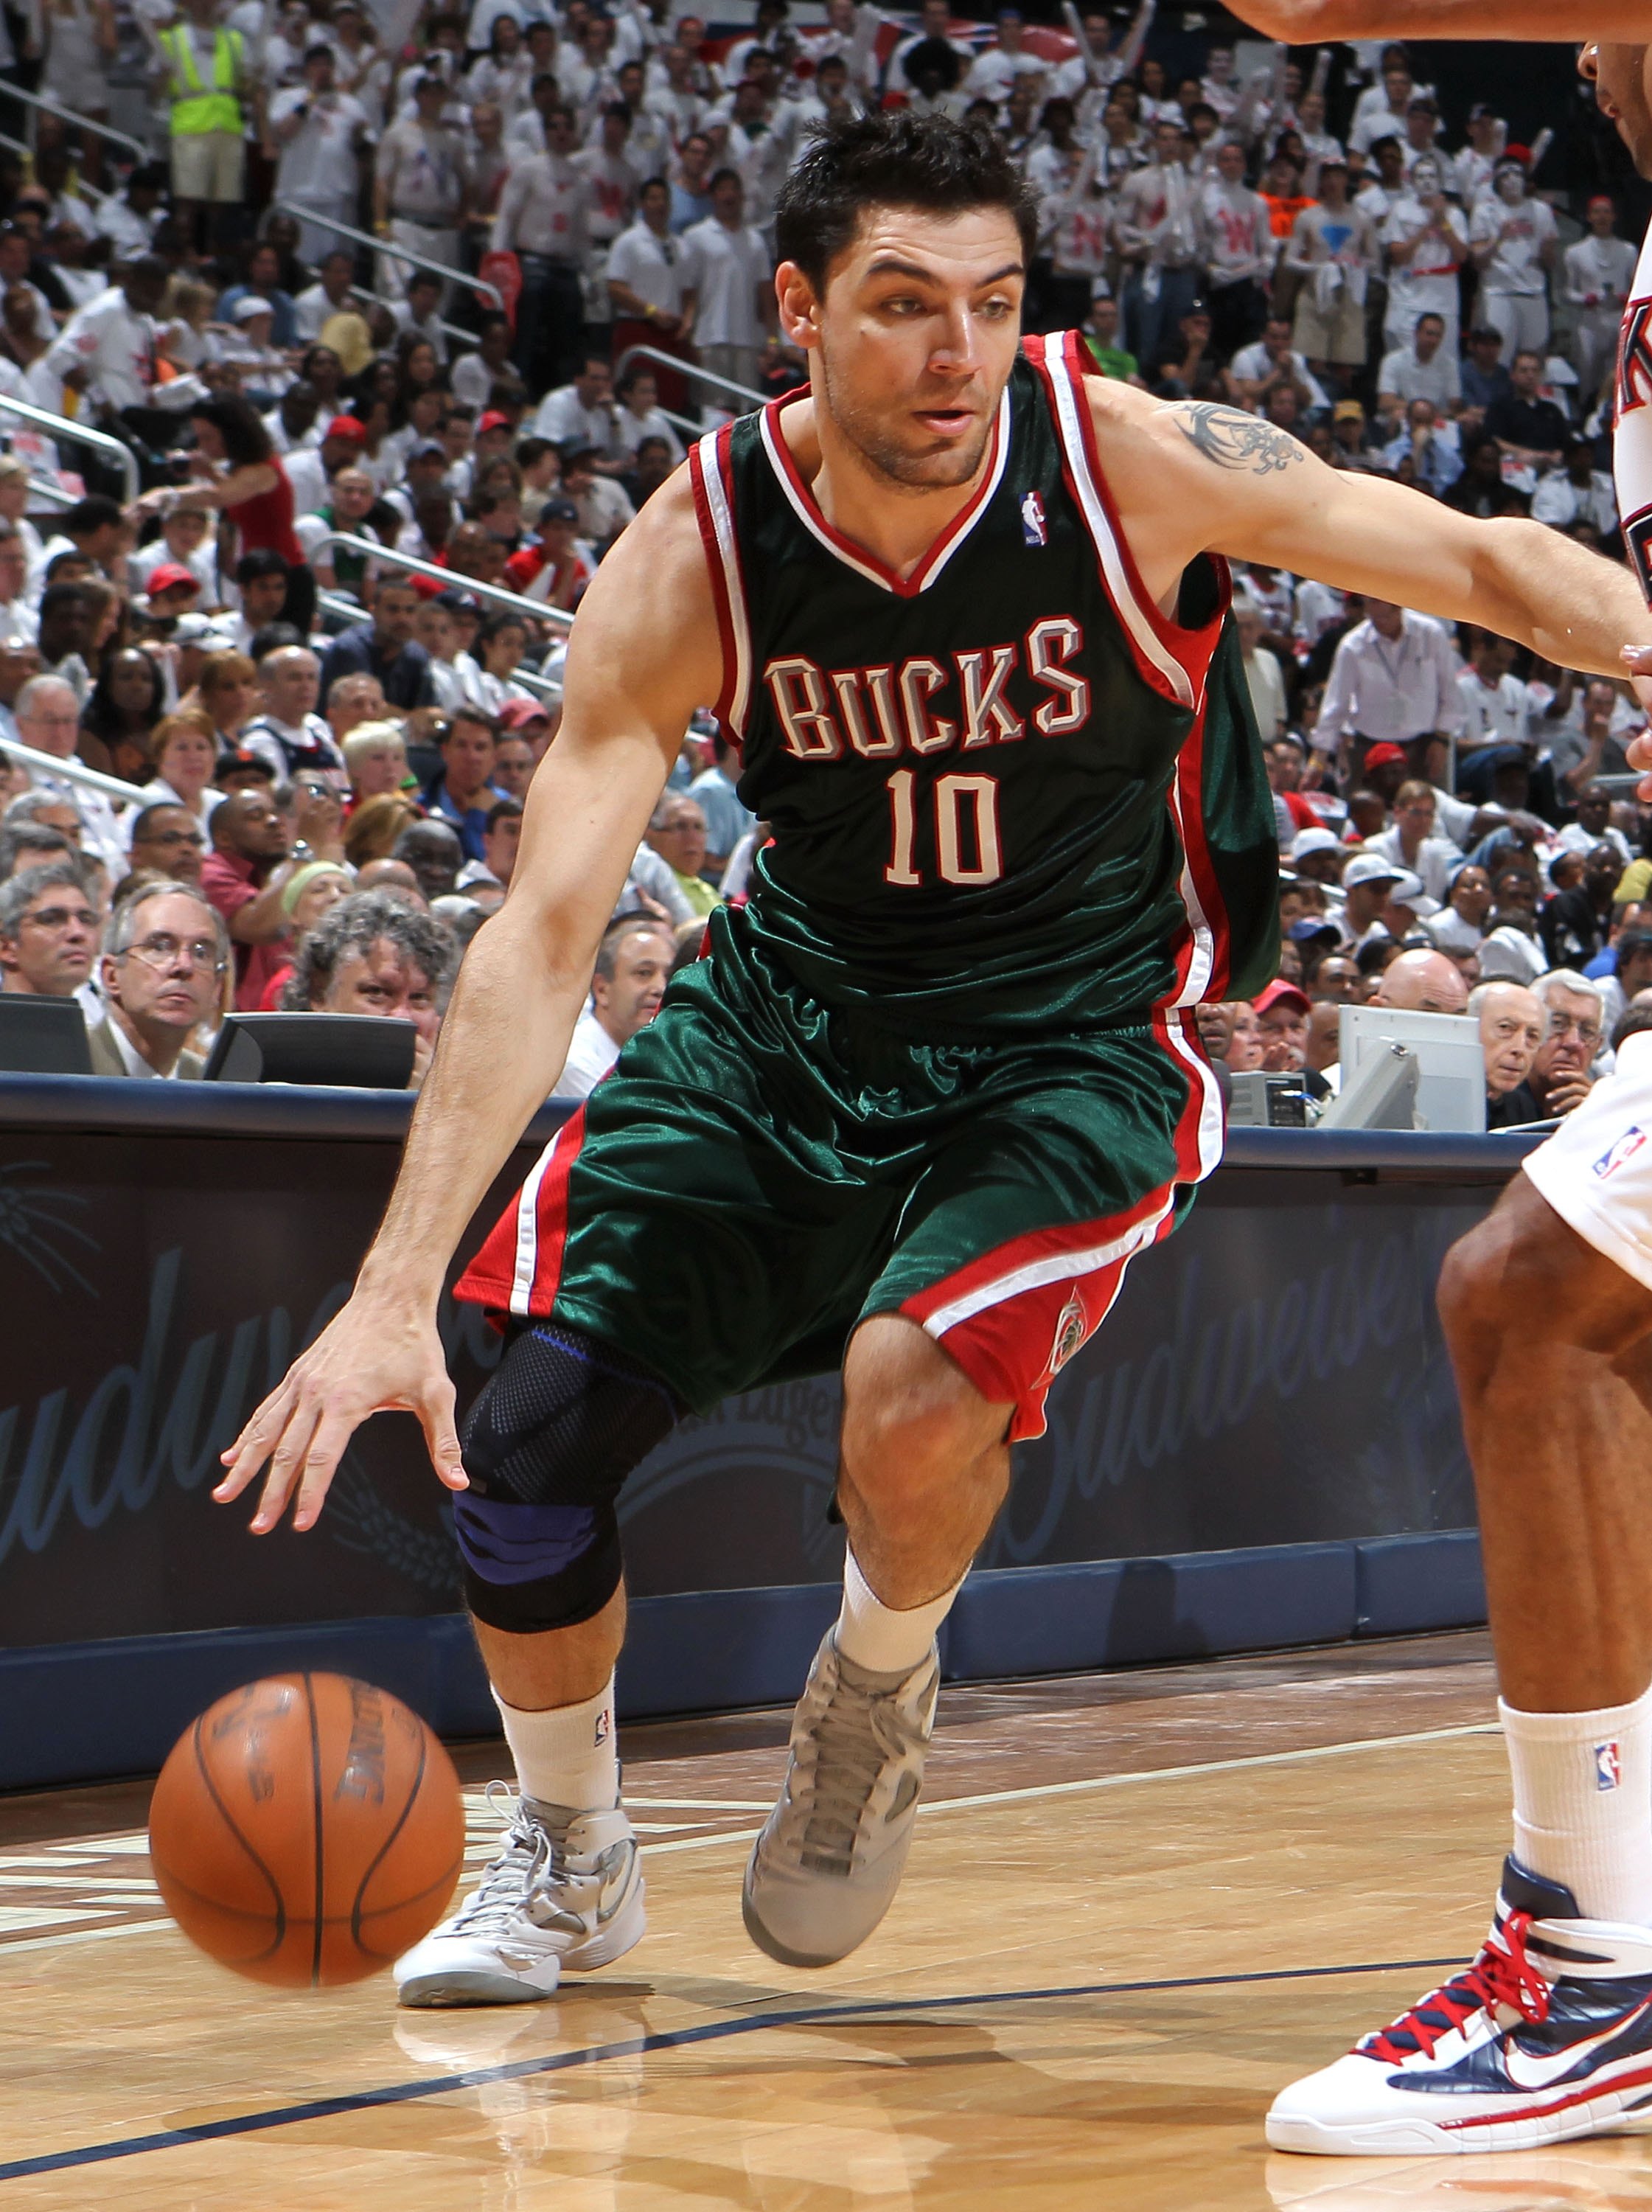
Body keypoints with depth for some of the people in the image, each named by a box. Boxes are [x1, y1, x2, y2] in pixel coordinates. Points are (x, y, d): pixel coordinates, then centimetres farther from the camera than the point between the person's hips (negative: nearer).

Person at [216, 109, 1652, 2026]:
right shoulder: (692, 559, -19)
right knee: (518, 1432, -6)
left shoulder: (1134, 463, -22)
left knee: (914, 1391, -30)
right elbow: (542, 933, -23)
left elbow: (1490, 566, -9)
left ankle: (877, 1693, 7)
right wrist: (397, 1291, -32)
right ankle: (569, 1858, 23)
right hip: (791, 1004, 3)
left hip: (1074, 1033, -2)